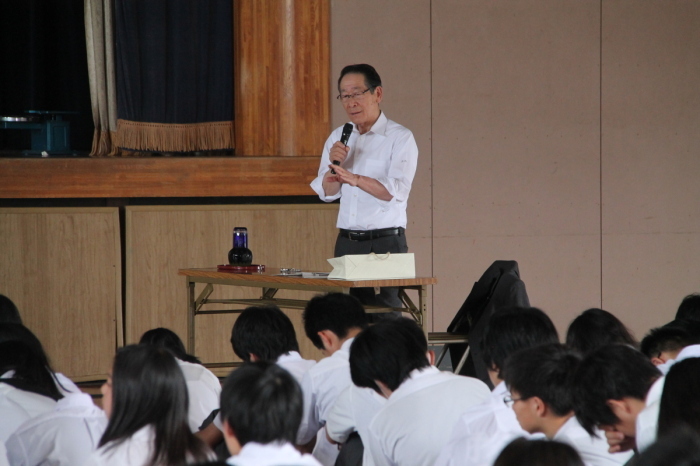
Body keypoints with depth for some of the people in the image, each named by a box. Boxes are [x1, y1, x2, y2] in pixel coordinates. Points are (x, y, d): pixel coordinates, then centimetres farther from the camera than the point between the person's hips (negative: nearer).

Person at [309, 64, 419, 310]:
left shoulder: (400, 138, -4)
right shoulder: (338, 138, 14)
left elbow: (396, 190, -18)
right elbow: (326, 193, 10)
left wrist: (355, 179, -32)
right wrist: (333, 165, -9)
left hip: (385, 242, -5)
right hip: (347, 241, 5)